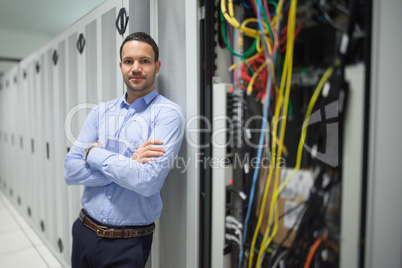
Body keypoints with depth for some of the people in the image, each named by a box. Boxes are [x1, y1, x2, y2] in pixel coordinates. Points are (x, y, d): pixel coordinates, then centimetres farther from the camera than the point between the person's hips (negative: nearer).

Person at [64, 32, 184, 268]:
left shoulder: (168, 113, -14)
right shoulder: (101, 111, 2)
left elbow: (147, 181, -25)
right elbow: (71, 171, -5)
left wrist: (95, 153, -13)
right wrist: (127, 164, -18)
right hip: (84, 231, 5)